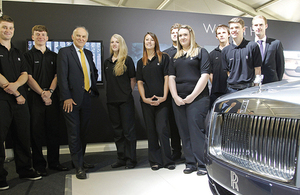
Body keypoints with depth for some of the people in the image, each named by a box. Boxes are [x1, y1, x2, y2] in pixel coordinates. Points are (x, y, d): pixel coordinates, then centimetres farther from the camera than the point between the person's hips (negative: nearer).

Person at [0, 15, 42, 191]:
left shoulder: (18, 53, 19)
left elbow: (25, 74, 11)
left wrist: (16, 85, -12)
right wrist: (16, 94, -9)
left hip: (20, 100, 6)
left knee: (23, 136, 9)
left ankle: (25, 170, 22)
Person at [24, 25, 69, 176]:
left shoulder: (54, 56, 15)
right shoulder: (28, 55, 4)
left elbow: (57, 76, 8)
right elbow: (29, 78, -4)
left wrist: (49, 91, -9)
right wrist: (42, 93, -14)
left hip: (52, 98, 3)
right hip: (35, 98, -3)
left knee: (54, 131, 6)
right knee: (36, 132, 0)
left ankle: (54, 162, 17)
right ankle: (39, 165, 11)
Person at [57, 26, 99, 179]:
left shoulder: (88, 53, 16)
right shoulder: (64, 52, -3)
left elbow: (94, 72, 26)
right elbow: (62, 76, -11)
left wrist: (93, 88, 10)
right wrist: (66, 97, -18)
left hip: (86, 98, 6)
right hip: (72, 98, -6)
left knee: (83, 131, 13)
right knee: (74, 133, -1)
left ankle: (80, 160, 27)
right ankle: (78, 166, 7)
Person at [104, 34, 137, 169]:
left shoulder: (127, 60, -2)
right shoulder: (107, 62, 13)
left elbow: (133, 80, -1)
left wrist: (127, 92, -1)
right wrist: (113, 92, 12)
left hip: (125, 100, -5)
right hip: (112, 101, 6)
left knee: (128, 130, -1)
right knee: (117, 130, 11)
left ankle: (131, 159, 9)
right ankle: (121, 158, 22)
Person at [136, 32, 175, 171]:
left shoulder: (163, 58, 6)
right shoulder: (141, 62, 15)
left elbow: (167, 78, 0)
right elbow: (139, 82, 10)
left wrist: (164, 97, -9)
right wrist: (144, 98, -4)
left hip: (161, 100, -3)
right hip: (147, 101, 3)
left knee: (162, 129, -7)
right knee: (151, 131, 6)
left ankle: (167, 160, 3)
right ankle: (155, 161, 14)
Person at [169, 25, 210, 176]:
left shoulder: (201, 52, 5)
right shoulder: (175, 57, 19)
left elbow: (204, 75, -5)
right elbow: (171, 77, 11)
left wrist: (192, 96, -11)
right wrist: (176, 97, -4)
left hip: (197, 98, -5)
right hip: (178, 100, 5)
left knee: (197, 130, -7)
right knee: (184, 132, 6)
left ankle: (202, 164, 3)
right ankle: (190, 163, 15)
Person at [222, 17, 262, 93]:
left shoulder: (253, 46, 0)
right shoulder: (225, 50, 9)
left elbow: (257, 69, 1)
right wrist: (232, 81, 1)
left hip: (249, 87, -2)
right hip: (232, 89, 3)